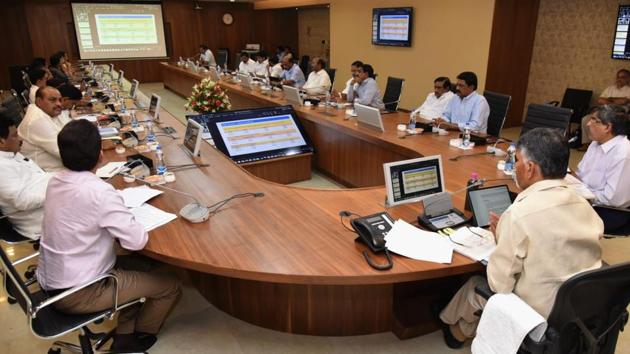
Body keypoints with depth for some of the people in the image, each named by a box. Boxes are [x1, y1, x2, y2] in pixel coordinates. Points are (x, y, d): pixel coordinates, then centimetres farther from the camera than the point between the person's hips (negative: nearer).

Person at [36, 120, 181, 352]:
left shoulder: (55, 182, -2)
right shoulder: (100, 192, -28)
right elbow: (138, 241, -23)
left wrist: (115, 217, 1)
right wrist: (125, 219, -4)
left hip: (50, 281, 9)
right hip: (76, 294, -8)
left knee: (134, 268, 28)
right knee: (170, 287, 3)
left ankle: (124, 335, 31)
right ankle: (140, 335, 28)